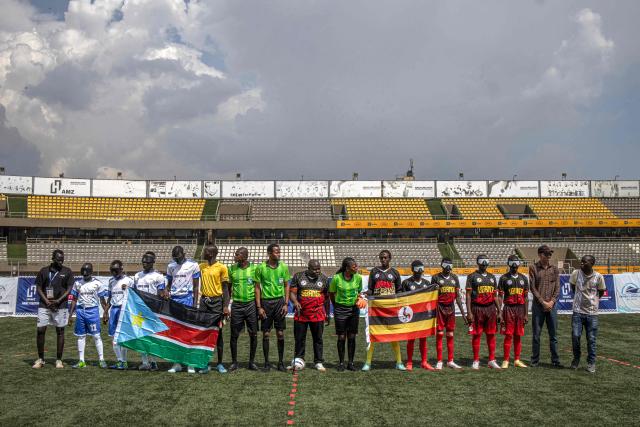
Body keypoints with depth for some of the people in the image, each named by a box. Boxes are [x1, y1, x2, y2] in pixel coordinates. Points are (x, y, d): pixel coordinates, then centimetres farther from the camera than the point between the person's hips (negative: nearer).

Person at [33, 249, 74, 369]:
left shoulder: (67, 272, 3)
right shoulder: (44, 271, 5)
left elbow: (69, 289, 0)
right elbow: (38, 288, 5)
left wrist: (58, 300, -13)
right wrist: (46, 301, -9)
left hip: (60, 306, -1)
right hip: (44, 305, 1)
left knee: (60, 332, 3)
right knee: (40, 330, -1)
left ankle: (59, 360, 12)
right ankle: (40, 359, 14)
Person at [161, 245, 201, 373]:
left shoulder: (193, 265, -2)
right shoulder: (170, 266, 12)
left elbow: (196, 286, -1)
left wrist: (195, 304, -6)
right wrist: (165, 291, -3)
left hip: (187, 299, -4)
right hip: (173, 300, 4)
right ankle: (176, 363, 9)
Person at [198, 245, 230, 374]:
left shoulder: (221, 267, -5)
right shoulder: (201, 266, 9)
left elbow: (225, 288, -4)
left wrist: (226, 306, -10)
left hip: (217, 301, -4)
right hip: (204, 301, 4)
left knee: (218, 332, 2)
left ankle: (220, 364, 11)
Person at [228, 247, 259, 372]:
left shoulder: (254, 268, -1)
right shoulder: (232, 268, 5)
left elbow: (257, 287, 4)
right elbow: (229, 288, 11)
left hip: (251, 304, -1)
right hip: (236, 305, 1)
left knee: (253, 334, 3)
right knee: (234, 335, 4)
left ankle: (252, 361, 16)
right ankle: (234, 362, 16)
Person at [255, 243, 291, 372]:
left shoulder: (283, 267, 2)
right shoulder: (261, 268, -4)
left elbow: (286, 286, 8)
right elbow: (257, 287, 0)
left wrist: (286, 304, -1)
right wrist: (259, 307, -4)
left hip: (279, 301, 1)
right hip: (266, 302, -1)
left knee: (280, 333, 4)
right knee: (266, 334, 4)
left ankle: (281, 362, 15)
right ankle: (266, 362, 14)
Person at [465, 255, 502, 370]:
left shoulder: (492, 277, 15)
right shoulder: (472, 276, 0)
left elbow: (495, 296, 16)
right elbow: (468, 295, -5)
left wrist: (499, 312, 11)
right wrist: (469, 312, -11)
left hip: (491, 308, 4)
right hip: (477, 308, -4)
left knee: (491, 335, 6)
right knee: (476, 335, 1)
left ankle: (492, 360, 15)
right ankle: (476, 361, 9)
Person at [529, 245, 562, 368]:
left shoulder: (554, 269, 9)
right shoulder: (533, 268, -1)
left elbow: (557, 288, 5)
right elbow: (532, 287, -5)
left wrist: (552, 301, -8)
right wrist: (543, 302, -10)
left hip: (552, 305, 3)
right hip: (538, 305, -3)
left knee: (553, 335, 7)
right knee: (536, 335, 3)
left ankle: (555, 361, 14)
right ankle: (535, 361, 11)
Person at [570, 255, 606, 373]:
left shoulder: (598, 277, -6)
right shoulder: (576, 273, -3)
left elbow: (601, 292, 10)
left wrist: (592, 300, 9)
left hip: (592, 312, 0)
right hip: (578, 311, 1)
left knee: (591, 339, 5)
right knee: (575, 336, -4)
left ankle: (591, 363, 20)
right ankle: (576, 359, 19)